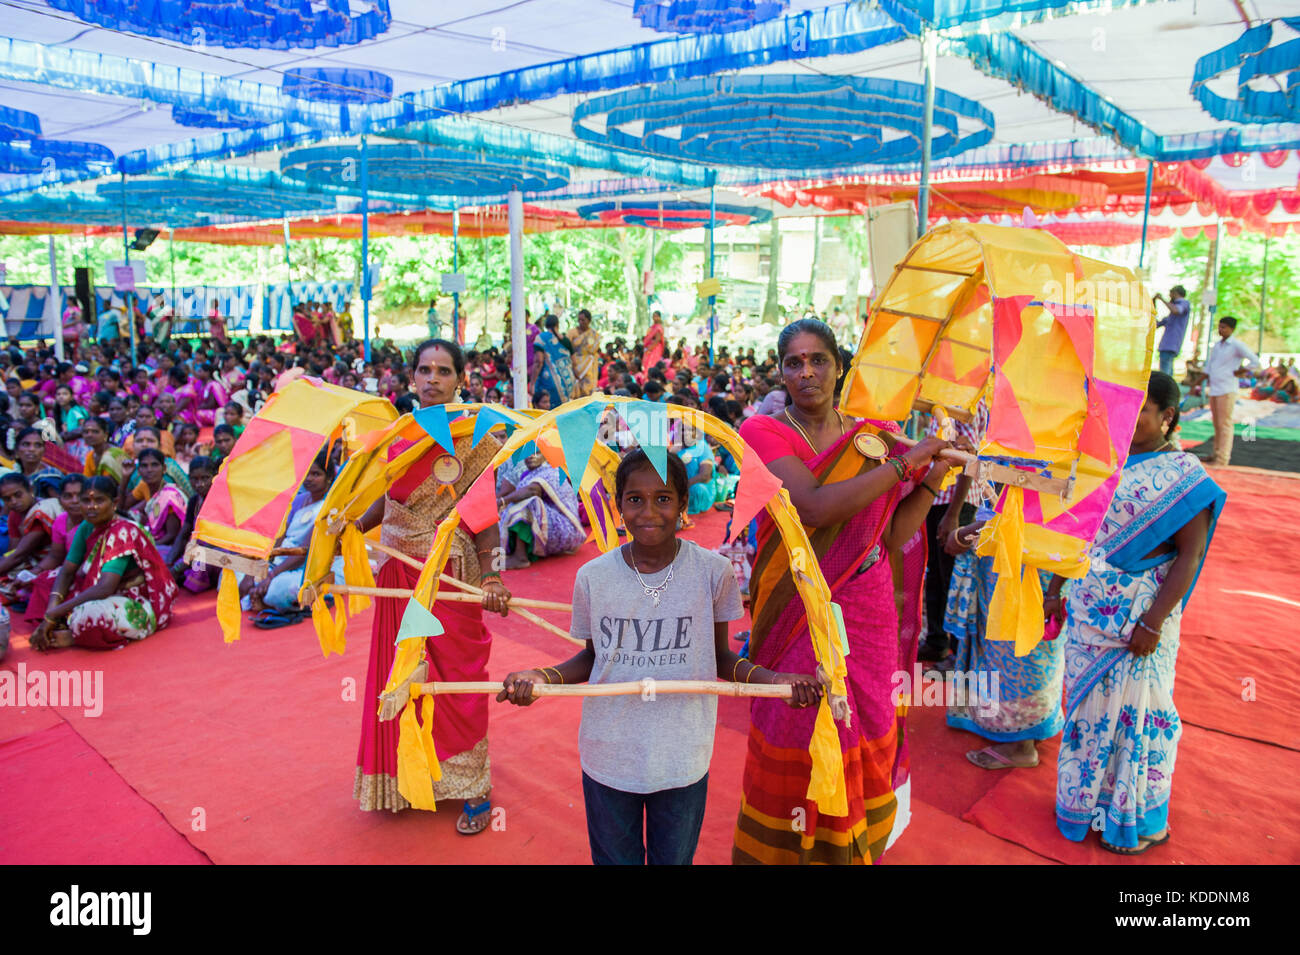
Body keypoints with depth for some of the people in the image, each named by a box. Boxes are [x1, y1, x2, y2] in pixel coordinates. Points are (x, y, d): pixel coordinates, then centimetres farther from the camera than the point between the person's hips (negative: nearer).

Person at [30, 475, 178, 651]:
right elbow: (67, 571, 2)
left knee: (91, 613, -36)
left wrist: (53, 614, -25)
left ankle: (75, 637, -6)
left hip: (138, 605, -9)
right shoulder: (86, 528, 3)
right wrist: (52, 610, -16)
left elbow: (105, 588, -28)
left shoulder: (123, 532, -21)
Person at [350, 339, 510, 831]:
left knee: (457, 678, 4)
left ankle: (474, 789, 20)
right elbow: (387, 498, 14)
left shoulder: (474, 439, -9)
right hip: (398, 572, 5)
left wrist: (491, 576, -25)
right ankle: (407, 775, 35)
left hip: (451, 576, -5)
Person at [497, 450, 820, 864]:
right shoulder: (593, 576, -9)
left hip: (683, 760, 0)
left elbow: (720, 658, -1)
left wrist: (775, 679, -17)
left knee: (674, 859, 20)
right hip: (608, 758, 1)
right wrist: (542, 676, -13)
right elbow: (592, 658, 5)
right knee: (616, 858, 20)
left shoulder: (713, 571, -11)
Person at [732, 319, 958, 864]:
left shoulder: (870, 438, 6)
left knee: (864, 742, 15)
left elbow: (893, 536, 4)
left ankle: (858, 845, 36)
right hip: (797, 614, -4)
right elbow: (816, 506, -24)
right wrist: (903, 462, -19)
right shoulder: (764, 432, -7)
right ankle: (785, 849, 28)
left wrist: (932, 479, -6)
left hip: (867, 614, 4)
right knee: (798, 740, 6)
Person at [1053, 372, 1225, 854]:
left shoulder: (1185, 475, -11)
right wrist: (1055, 590, 9)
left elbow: (1189, 555, -13)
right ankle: (1089, 795, 35)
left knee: (1134, 708, 6)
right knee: (1088, 701, 15)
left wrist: (1153, 622, -18)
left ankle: (1141, 818, 26)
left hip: (1137, 613, -5)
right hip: (1088, 605, 5)